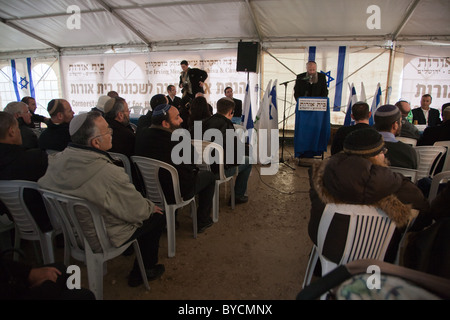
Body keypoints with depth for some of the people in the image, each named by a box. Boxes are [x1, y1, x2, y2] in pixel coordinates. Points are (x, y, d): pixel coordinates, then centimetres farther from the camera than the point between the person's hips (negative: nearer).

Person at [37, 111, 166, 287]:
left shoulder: (57, 160, -15)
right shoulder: (109, 174, -37)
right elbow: (137, 212, -25)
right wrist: (151, 206, -1)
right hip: (102, 240, -7)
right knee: (157, 217, 10)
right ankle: (145, 272, 25)